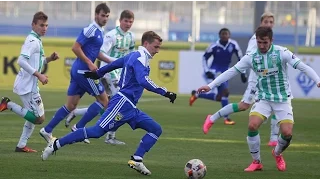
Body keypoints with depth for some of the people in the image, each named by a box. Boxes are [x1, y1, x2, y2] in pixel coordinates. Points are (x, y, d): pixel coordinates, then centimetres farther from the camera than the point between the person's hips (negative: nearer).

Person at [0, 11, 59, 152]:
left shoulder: (36, 40, 15)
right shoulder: (32, 41, -15)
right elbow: (21, 60, -27)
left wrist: (49, 59, 8)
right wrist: (39, 75, -25)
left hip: (30, 85, 10)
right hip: (27, 85, -10)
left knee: (33, 117, 17)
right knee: (39, 118, -10)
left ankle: (21, 145, 18)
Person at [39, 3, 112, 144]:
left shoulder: (99, 31, 15)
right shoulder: (91, 30, -14)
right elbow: (76, 48, -20)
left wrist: (111, 62, 18)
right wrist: (89, 63, -21)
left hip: (78, 71, 9)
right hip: (83, 71, -9)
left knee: (71, 105, 10)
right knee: (103, 100, -3)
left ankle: (47, 130, 11)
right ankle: (79, 128, 0)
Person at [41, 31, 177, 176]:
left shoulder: (134, 56, 17)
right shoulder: (140, 58, -13)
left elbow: (114, 64, 30)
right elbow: (143, 81, -30)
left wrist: (98, 73, 45)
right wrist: (165, 93, -32)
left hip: (130, 107, 10)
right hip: (122, 103, -10)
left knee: (156, 130, 3)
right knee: (97, 131, -14)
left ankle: (136, 160, -5)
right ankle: (56, 144, -6)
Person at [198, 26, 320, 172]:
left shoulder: (282, 53, -12)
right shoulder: (251, 57, -5)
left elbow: (302, 67, -15)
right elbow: (231, 71, -1)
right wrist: (210, 86, -4)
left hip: (282, 99, -2)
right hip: (263, 98, 2)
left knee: (287, 133, -13)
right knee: (252, 125, -21)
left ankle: (277, 153, 24)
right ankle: (256, 162, -1)